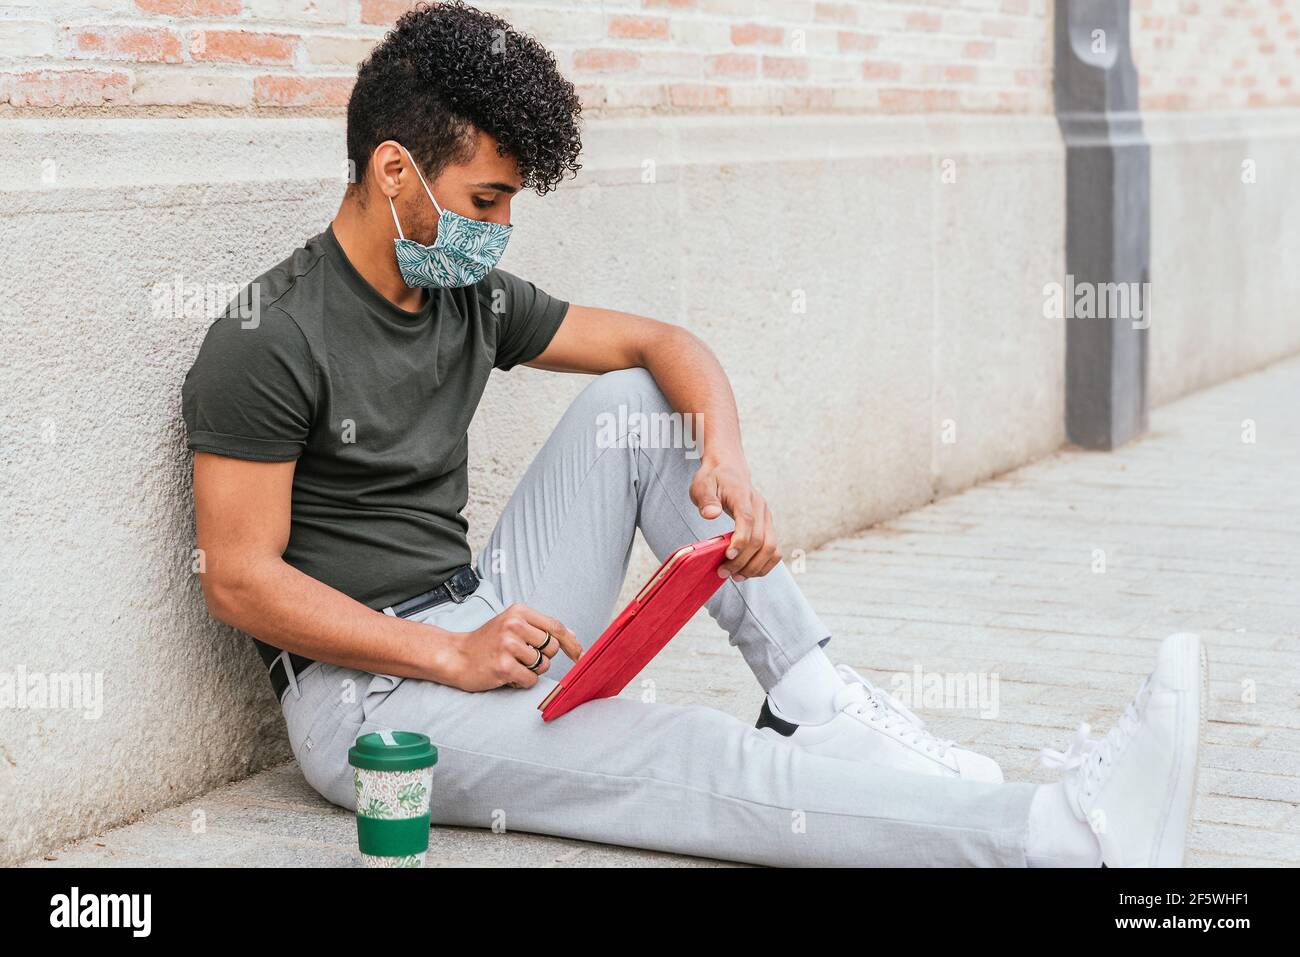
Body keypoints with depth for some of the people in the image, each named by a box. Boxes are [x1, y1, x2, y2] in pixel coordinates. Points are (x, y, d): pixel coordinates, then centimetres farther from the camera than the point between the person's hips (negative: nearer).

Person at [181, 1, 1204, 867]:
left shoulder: (470, 295, 6)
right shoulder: (270, 341, -15)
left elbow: (663, 344, 8)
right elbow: (239, 580, -17)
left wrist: (728, 461, -14)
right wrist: (451, 658, -22)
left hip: (487, 625, 8)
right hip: (363, 691, -8)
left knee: (630, 401, -2)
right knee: (690, 761, -26)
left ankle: (814, 701, -7)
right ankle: (1077, 830, -38)